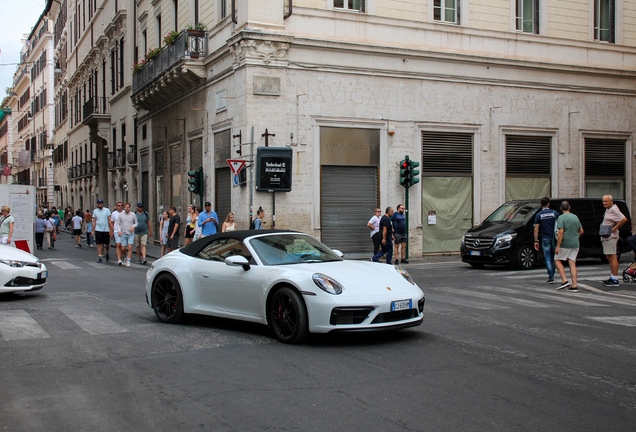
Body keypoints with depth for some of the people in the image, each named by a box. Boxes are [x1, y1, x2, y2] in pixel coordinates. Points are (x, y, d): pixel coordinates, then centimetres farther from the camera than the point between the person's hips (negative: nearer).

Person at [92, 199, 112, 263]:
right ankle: (99, 257, 2)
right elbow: (94, 221, 7)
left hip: (106, 230, -1)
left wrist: (111, 229, -6)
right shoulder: (95, 211, 6)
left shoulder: (107, 210, -1)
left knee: (107, 244, 7)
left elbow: (109, 220, -1)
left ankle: (107, 253, 33)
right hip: (98, 230, 1)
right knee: (99, 244, -1)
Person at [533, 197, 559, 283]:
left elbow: (536, 230, -6)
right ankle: (551, 276, 18)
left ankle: (551, 277, -4)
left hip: (545, 239, -2)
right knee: (553, 258, 14)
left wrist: (536, 241, -2)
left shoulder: (538, 215, -3)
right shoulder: (554, 213, 0)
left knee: (548, 258, 1)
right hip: (554, 237, 2)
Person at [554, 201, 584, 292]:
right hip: (575, 244, 6)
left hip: (565, 244, -6)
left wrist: (557, 246, -19)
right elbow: (581, 231, 15)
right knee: (572, 263, 6)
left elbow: (561, 232, -19)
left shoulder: (561, 218, -10)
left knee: (557, 260, 8)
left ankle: (565, 281, -5)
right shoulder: (575, 217, 10)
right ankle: (574, 286, 0)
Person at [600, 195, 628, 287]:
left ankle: (615, 280, -11)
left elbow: (624, 219, -27)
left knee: (612, 257, -11)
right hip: (606, 237, 11)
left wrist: (614, 228, -21)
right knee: (609, 257, 15)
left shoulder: (614, 210, -14)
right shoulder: (608, 210, 17)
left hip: (610, 237, -11)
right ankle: (612, 278, 22)